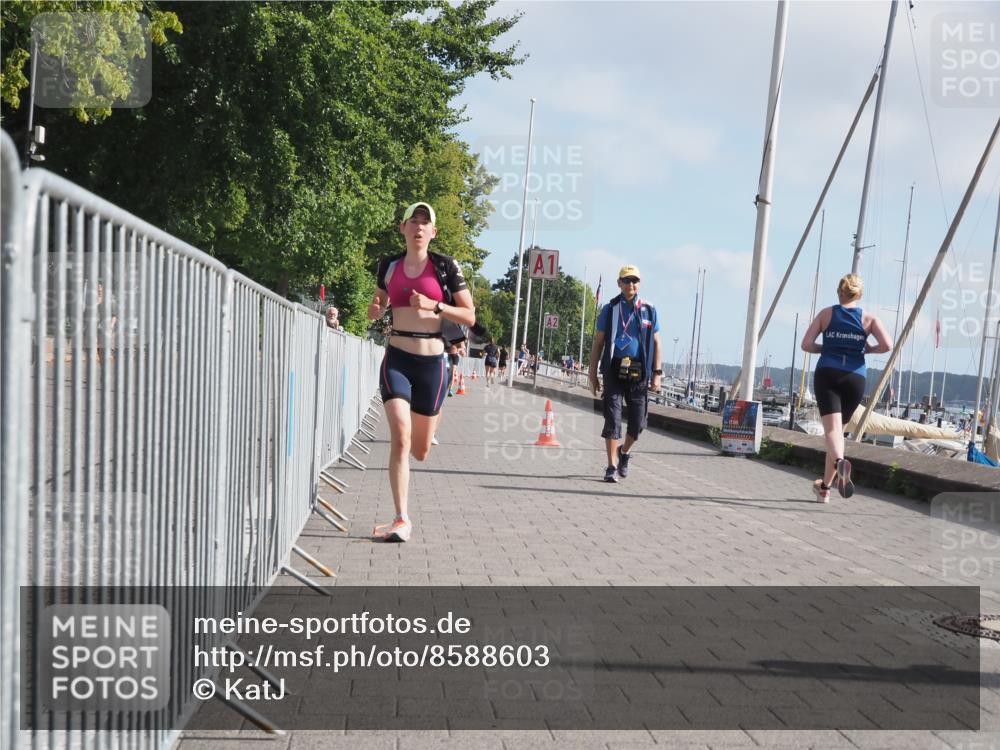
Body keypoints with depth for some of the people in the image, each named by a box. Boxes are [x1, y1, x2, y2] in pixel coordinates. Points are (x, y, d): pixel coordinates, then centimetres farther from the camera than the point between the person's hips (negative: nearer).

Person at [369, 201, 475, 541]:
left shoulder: (445, 266, -1)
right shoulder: (389, 265, 7)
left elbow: (470, 317, -2)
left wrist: (434, 306, -17)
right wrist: (375, 310, 0)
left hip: (432, 362, 0)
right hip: (396, 358, 1)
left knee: (420, 451, 10)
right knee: (400, 437, -17)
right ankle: (402, 520, -11)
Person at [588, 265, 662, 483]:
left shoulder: (649, 310, 9)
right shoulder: (610, 309, 5)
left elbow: (656, 343, 11)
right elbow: (598, 342, 6)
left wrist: (657, 374, 3)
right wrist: (593, 374, 2)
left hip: (638, 373, 2)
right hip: (614, 371, -2)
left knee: (638, 421, 7)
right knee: (613, 418, -6)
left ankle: (624, 452, 35)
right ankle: (612, 467, -1)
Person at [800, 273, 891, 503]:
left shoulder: (826, 314, 8)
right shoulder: (869, 319, 8)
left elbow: (806, 344, 0)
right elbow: (887, 345, -7)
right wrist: (867, 349, 12)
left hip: (827, 374, -1)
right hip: (855, 378, 1)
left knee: (832, 429, -11)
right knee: (840, 429, 15)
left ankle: (840, 462, -45)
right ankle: (825, 487, 22)